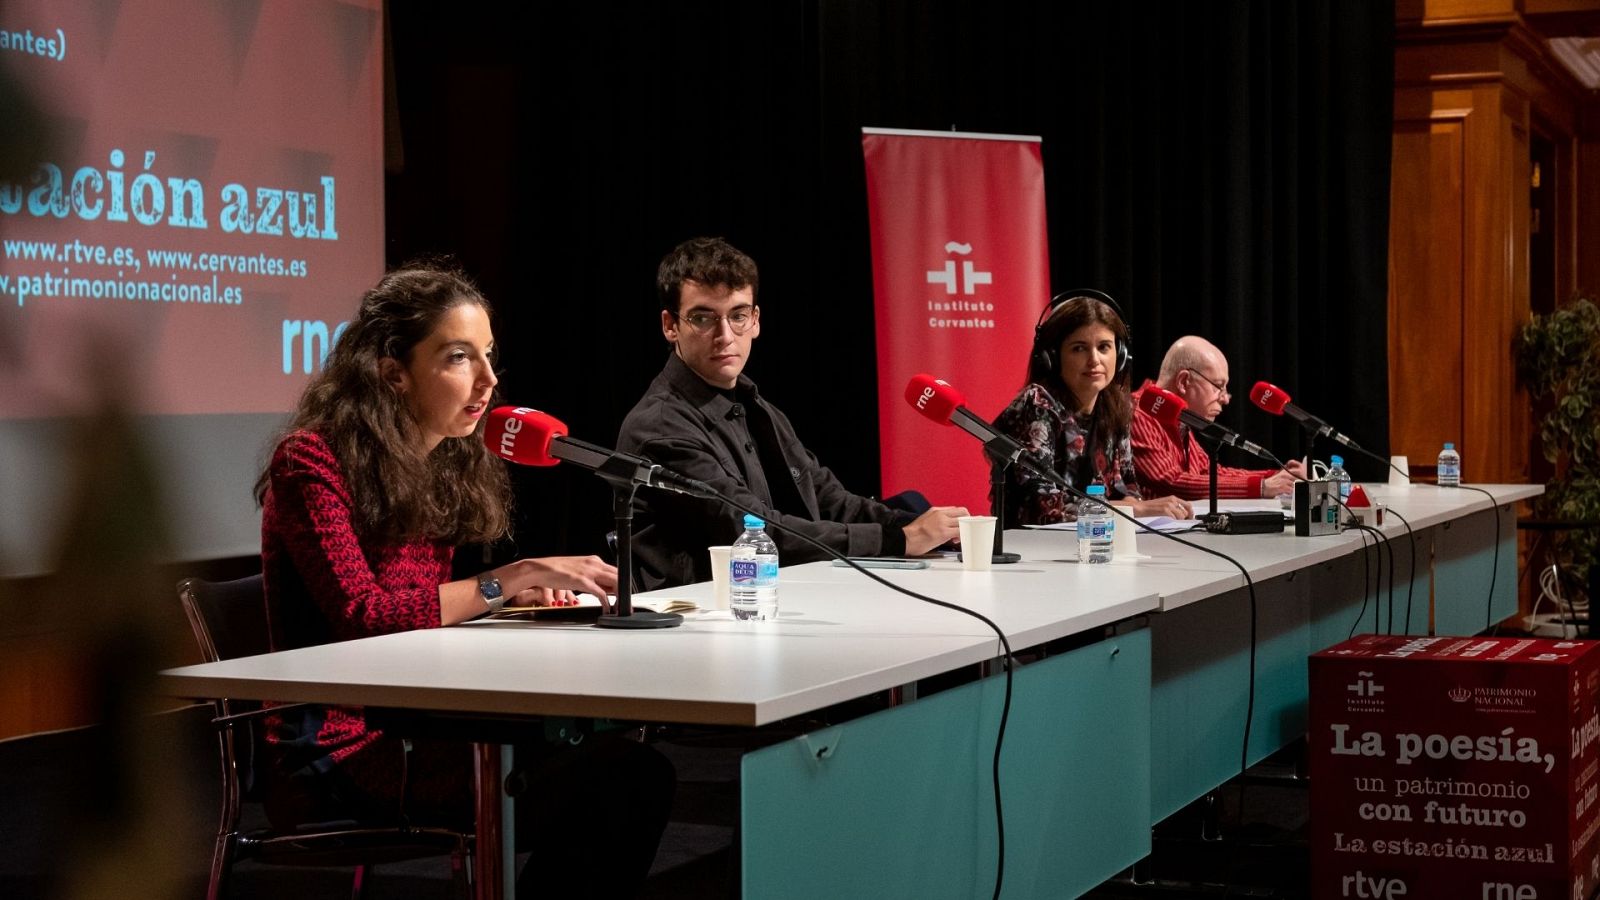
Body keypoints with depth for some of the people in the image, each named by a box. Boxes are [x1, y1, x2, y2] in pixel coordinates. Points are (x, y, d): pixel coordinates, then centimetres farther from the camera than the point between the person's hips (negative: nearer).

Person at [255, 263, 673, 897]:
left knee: (635, 766, -17)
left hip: (415, 729, 8)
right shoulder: (312, 462, -8)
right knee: (624, 781, -24)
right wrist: (506, 581, -21)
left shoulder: (448, 466, 15)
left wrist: (511, 595, -3)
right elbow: (362, 617, -18)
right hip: (341, 752, -8)